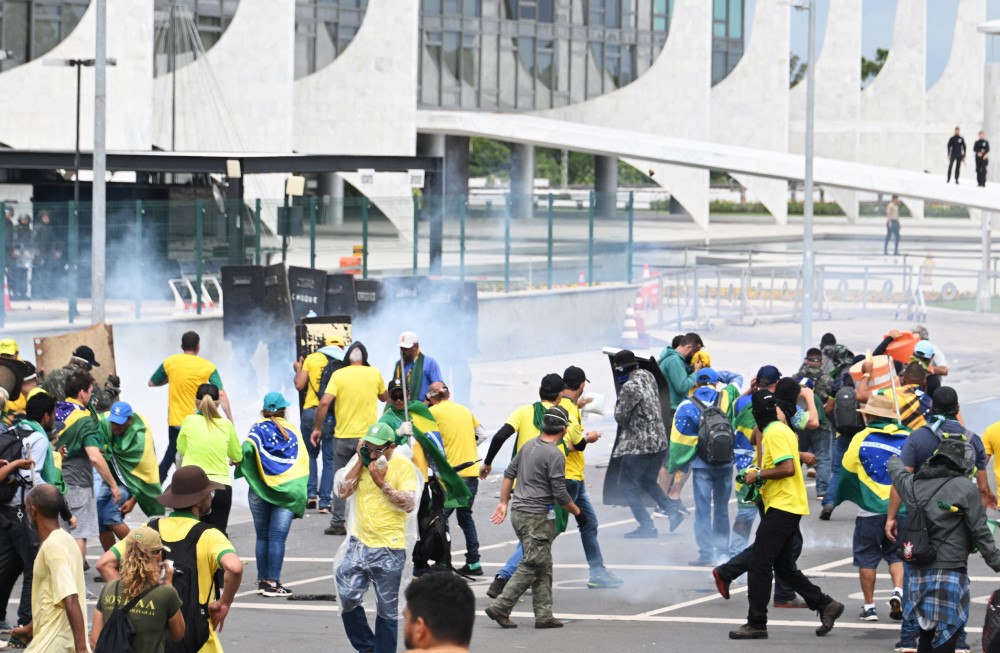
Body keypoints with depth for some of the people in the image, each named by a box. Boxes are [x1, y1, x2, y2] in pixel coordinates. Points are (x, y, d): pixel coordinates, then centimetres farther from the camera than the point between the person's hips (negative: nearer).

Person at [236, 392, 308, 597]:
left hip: (260, 489, 0)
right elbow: (302, 463, 0)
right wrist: (300, 492, 7)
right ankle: (273, 582, -9)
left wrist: (238, 462, -3)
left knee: (262, 536, 10)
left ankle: (263, 580, 11)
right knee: (277, 537, -4)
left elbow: (247, 448, -18)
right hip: (287, 491, 0)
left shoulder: (259, 428, 1)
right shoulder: (292, 431, 5)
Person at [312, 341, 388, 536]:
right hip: (369, 437, 1)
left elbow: (324, 402, -13)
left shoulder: (338, 375, -5)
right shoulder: (374, 374, 0)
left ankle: (337, 523, 10)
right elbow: (384, 397, 17)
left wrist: (317, 428, -4)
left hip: (343, 436, -1)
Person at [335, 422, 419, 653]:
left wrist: (383, 483, -18)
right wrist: (360, 460, -7)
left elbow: (410, 504, -14)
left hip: (389, 549, -4)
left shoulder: (403, 466, -7)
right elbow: (341, 490, -2)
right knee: (348, 599, -3)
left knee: (387, 610, 4)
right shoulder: (361, 460, 6)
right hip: (359, 543, 4)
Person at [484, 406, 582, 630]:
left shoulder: (529, 446, 10)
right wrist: (578, 512, -1)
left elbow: (509, 473, 15)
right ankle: (500, 607, -11)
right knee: (532, 566, -6)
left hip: (519, 512, 9)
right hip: (536, 517, -9)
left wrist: (503, 503, 22)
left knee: (544, 567, 12)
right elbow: (560, 494, -15)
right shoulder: (555, 455, -16)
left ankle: (544, 615, 11)